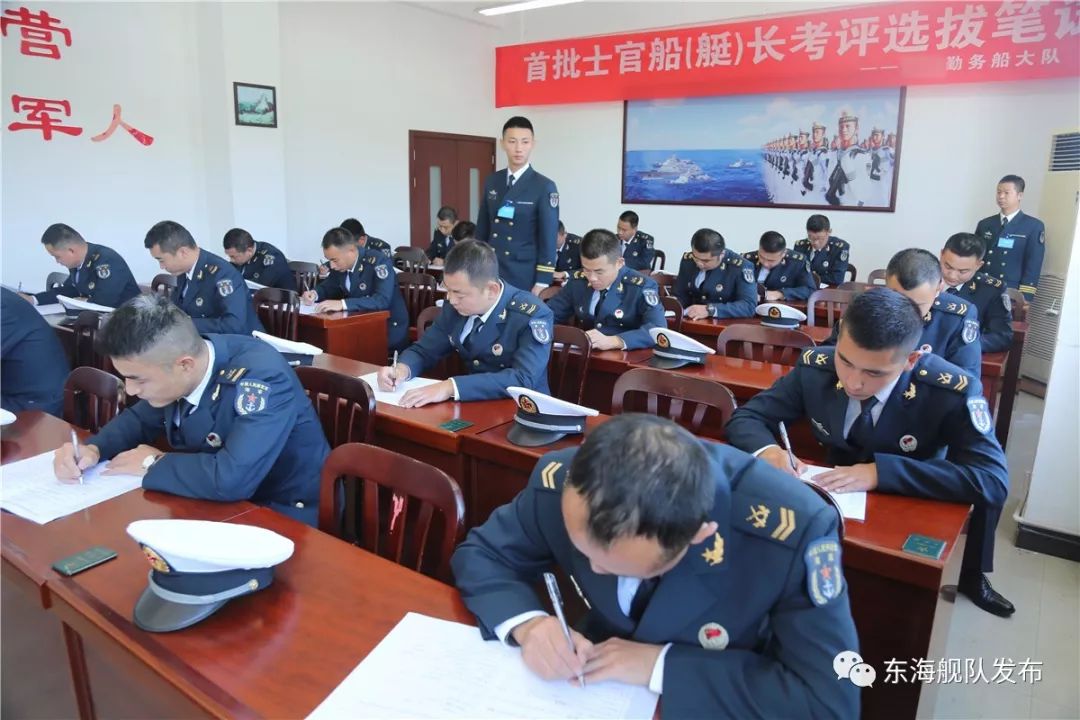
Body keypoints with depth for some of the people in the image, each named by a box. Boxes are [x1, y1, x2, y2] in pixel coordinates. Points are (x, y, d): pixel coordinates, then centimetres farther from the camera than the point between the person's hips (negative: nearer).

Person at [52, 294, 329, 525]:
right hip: (222, 504, 7)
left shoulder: (261, 374, -31)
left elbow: (232, 479, -40)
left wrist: (152, 464, -22)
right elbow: (140, 418, 14)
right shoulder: (168, 365, -6)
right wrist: (92, 448, -7)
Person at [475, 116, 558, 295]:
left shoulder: (544, 187, -7)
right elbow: (482, 228, 13)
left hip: (524, 276, -4)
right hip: (489, 272, 4)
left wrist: (541, 283, -13)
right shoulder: (491, 181, 7)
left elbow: (548, 239, -9)